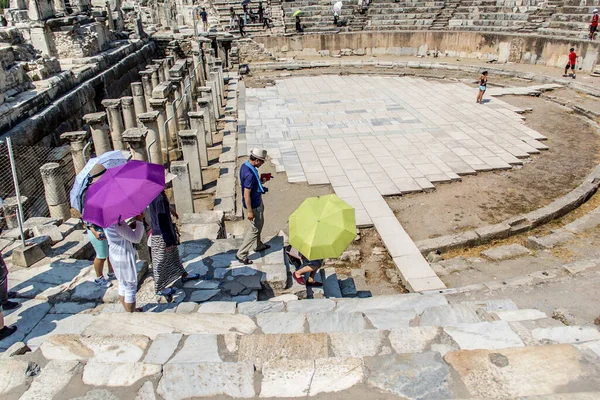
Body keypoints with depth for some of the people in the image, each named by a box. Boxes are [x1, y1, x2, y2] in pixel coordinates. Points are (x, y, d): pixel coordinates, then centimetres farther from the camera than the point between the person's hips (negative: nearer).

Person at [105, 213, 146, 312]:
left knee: (123, 285, 24)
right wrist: (139, 221, -23)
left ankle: (128, 310, 40)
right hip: (124, 258, -10)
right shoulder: (118, 223, -29)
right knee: (130, 287, 5)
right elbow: (136, 238, -27)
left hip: (115, 256, 10)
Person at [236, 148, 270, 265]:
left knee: (259, 224, 27)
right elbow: (246, 195, -29)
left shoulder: (245, 165, -2)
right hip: (254, 206, -10)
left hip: (257, 202, 10)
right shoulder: (250, 174, -33)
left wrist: (260, 181, 3)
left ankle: (258, 245, 47)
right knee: (254, 229, 3)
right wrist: (250, 212, -23)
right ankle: (241, 254, 12)